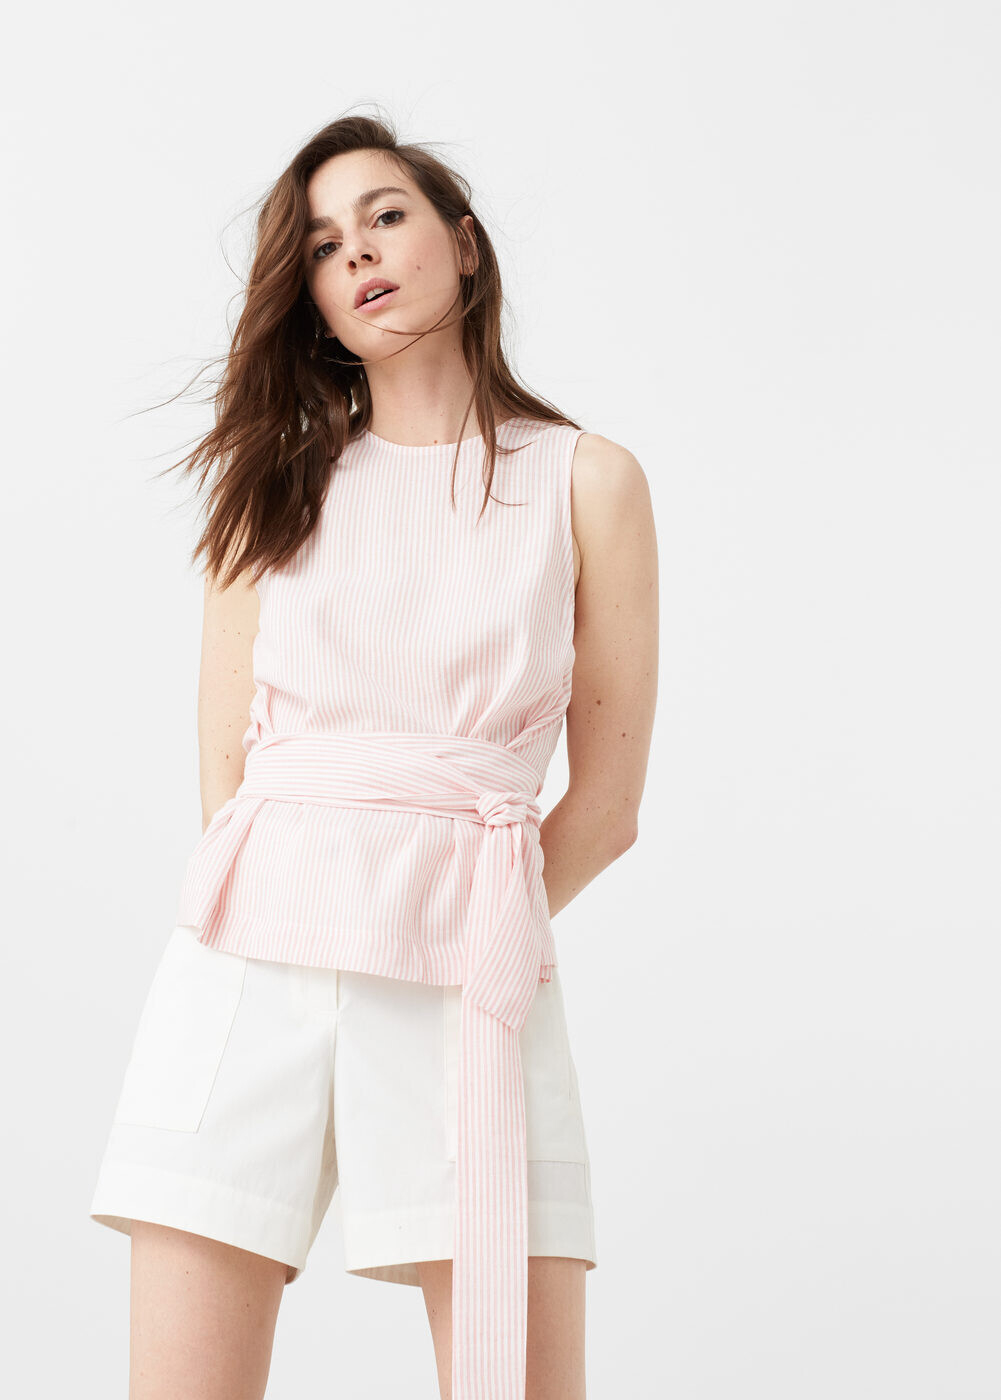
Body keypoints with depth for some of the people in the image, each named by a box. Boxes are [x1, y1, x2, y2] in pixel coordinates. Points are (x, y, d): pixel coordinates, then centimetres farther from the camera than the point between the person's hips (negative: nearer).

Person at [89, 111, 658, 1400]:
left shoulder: (587, 481, 8)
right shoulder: (278, 480, 15)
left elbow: (607, 800, 7)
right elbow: (225, 761, 10)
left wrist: (445, 937, 4)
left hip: (474, 981, -1)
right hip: (251, 959, 2)